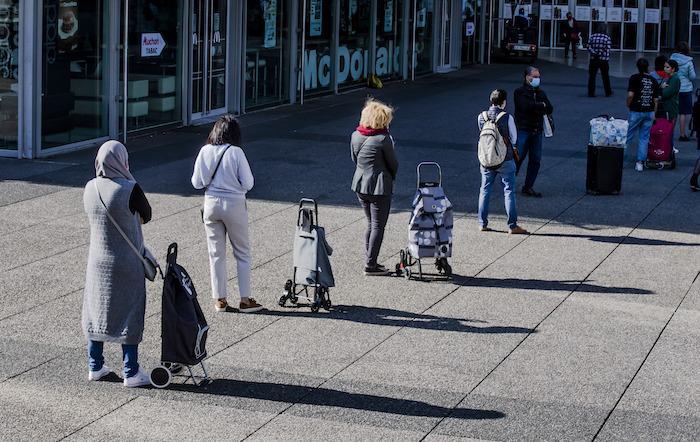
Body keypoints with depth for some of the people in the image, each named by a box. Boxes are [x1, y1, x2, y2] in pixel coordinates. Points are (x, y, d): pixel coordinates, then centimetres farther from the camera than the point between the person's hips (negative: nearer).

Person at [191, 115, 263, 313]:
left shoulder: (205, 151, -4)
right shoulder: (235, 152, -14)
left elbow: (196, 182, 4)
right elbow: (248, 183, -11)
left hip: (211, 204, 3)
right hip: (234, 205, -3)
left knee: (216, 254, 12)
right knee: (242, 253, 9)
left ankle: (220, 300, 16)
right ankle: (245, 300, 9)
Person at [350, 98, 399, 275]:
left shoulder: (355, 136, 0)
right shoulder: (383, 139, -17)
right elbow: (393, 163, -7)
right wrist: (391, 176, 13)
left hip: (360, 184, 7)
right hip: (379, 186, -7)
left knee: (371, 223, 20)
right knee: (378, 226, 1)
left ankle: (370, 260, 24)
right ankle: (370, 265, 2)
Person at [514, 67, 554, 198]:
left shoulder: (541, 93, 17)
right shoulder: (520, 92, -2)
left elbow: (550, 109, 8)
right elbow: (526, 106, -19)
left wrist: (535, 108, -9)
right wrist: (541, 105, -6)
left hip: (537, 131, 6)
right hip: (523, 129, -6)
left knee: (535, 159, 4)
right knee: (518, 157, -7)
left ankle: (528, 188, 10)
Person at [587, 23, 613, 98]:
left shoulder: (592, 36, 3)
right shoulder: (607, 38, -6)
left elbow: (589, 47, -1)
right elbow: (608, 49, -8)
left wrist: (594, 53, -3)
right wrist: (607, 58, -2)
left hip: (593, 60, 2)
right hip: (603, 60, -2)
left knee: (592, 76, 6)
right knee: (605, 76, 11)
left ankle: (591, 93, 1)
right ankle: (608, 92, 23)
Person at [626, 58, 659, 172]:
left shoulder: (634, 78, -8)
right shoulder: (653, 81, 5)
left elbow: (630, 95, -17)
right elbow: (656, 99, 6)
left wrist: (629, 105, 1)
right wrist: (654, 114, 14)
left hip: (636, 111, -4)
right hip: (649, 112, 4)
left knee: (628, 136, 7)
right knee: (644, 137, 7)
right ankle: (640, 162, 4)